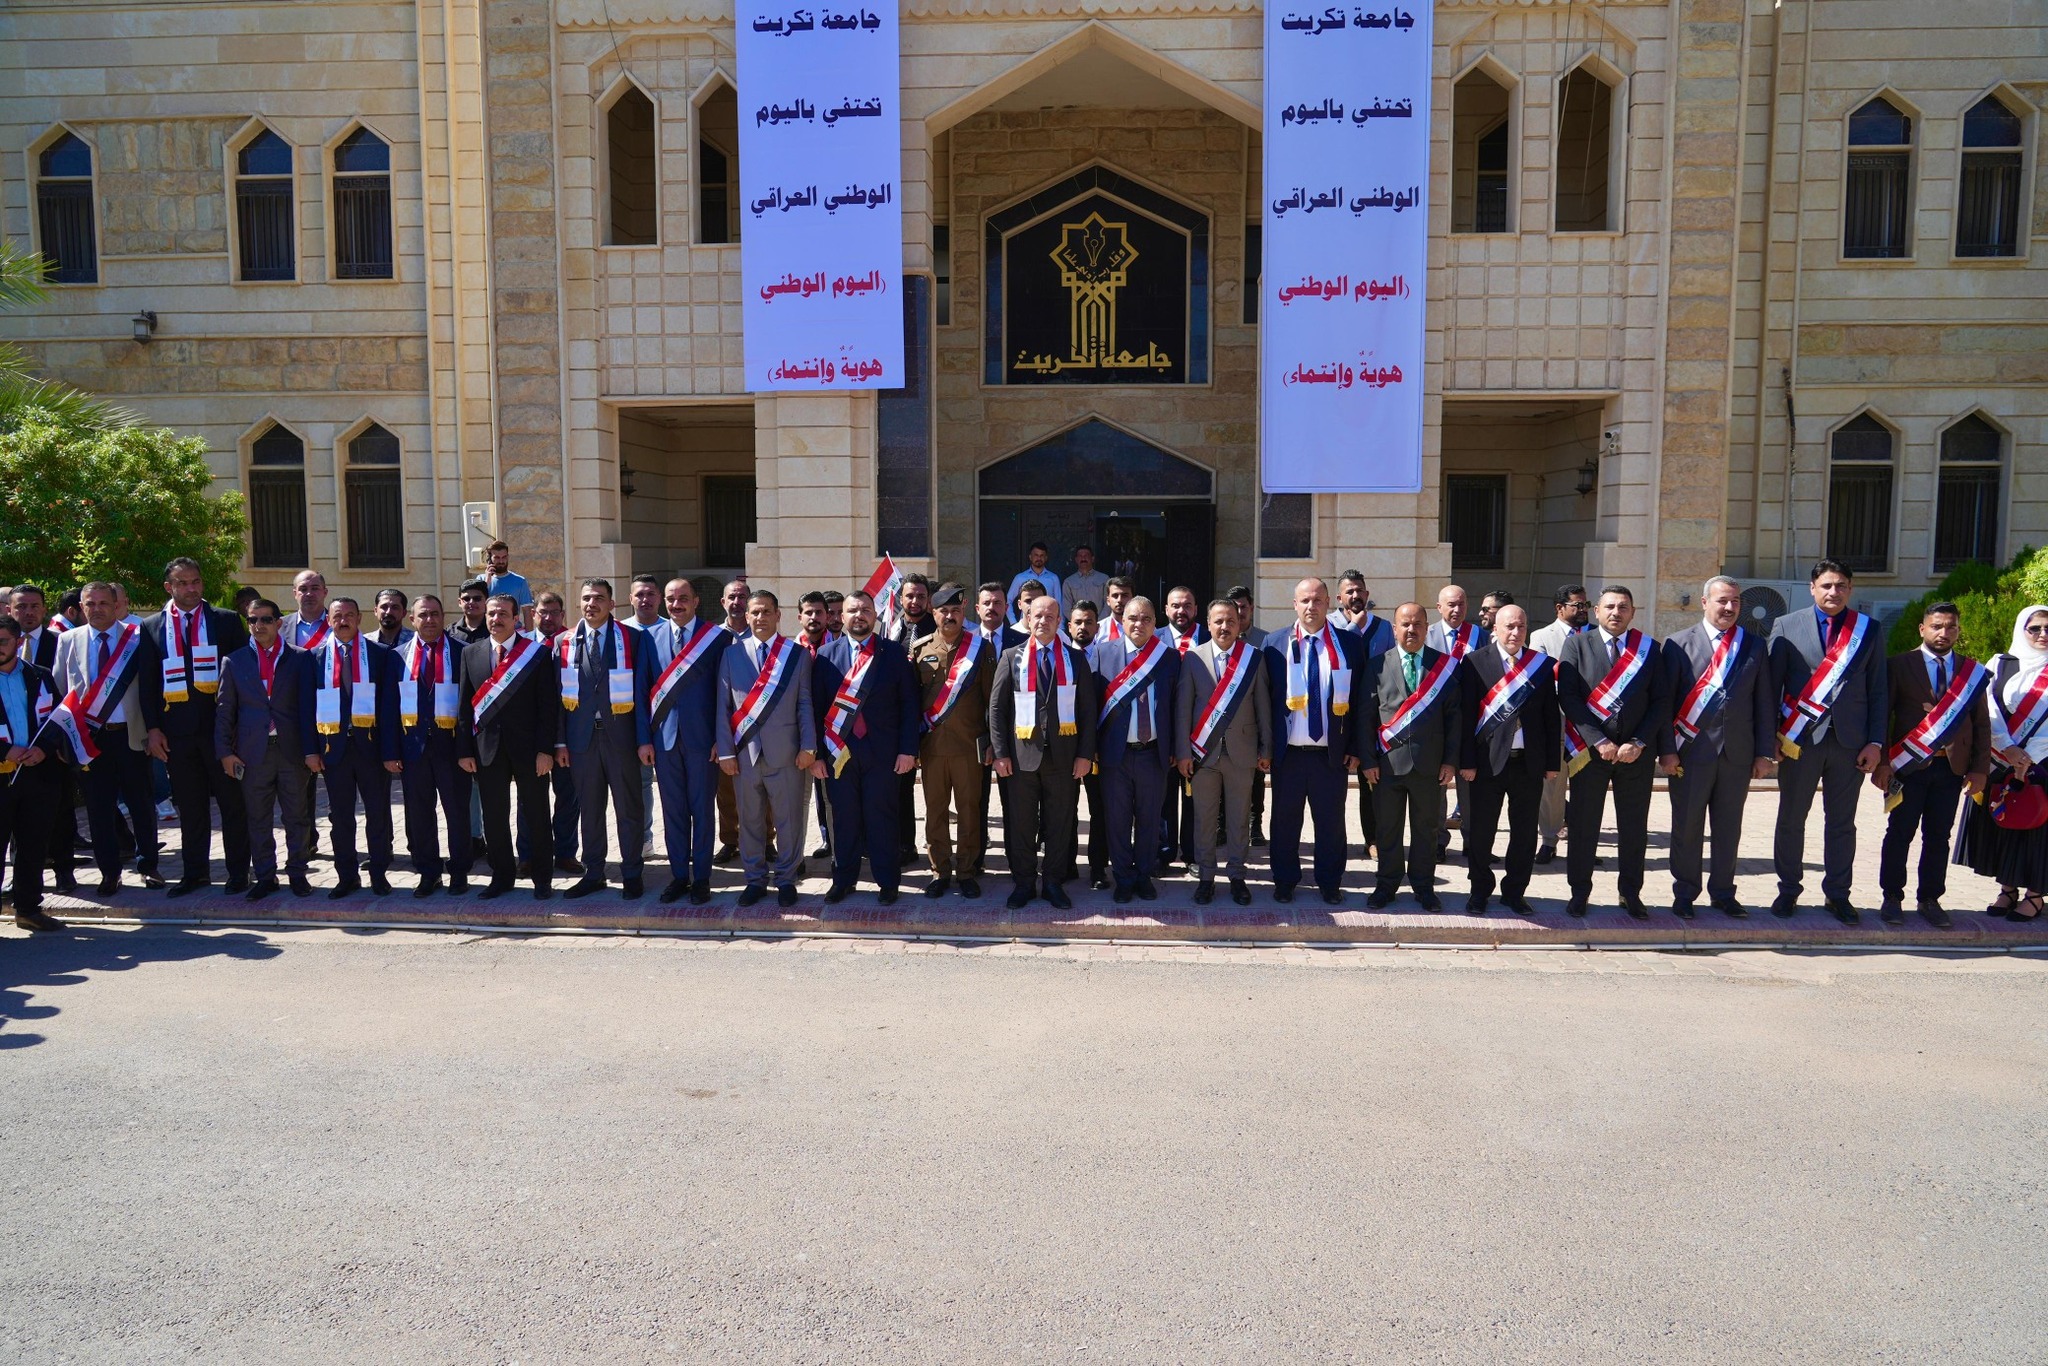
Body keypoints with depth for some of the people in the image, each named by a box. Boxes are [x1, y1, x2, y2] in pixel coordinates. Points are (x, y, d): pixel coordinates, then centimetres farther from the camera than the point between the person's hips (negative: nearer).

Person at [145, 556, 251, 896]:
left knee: (232, 801, 3)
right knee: (190, 805, 10)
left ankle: (238, 871, 11)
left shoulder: (227, 621, 4)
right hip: (177, 728, 2)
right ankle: (195, 871, 20)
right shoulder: (152, 627, 10)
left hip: (220, 724, -2)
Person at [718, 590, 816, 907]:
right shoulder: (731, 654, 7)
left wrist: (808, 747, -6)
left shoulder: (798, 654, 4)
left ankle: (786, 879, 18)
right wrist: (725, 751, 0)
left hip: (785, 751, -1)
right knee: (750, 821, 9)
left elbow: (805, 704, 1)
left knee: (788, 820, 4)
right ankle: (755, 879, 21)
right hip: (744, 752, 1)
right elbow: (723, 706, 6)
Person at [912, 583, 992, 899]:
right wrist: (912, 743, 5)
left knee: (969, 811, 5)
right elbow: (912, 696, 8)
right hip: (931, 744, 2)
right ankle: (940, 871, 20)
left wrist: (992, 741, -2)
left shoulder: (981, 647, 0)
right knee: (935, 811, 8)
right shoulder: (920, 648, 5)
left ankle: (966, 871, 16)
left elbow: (991, 697, 1)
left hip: (969, 745, -2)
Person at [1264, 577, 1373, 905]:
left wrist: (1358, 750, -1)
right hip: (1288, 752, 0)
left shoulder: (1350, 644, 2)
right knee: (1285, 821, 10)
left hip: (1333, 753, 0)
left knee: (1331, 823, 9)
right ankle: (1284, 882, 24)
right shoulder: (1275, 644, 2)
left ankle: (1330, 884, 24)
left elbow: (1361, 700, 2)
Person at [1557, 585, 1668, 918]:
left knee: (1634, 828, 9)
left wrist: (1639, 743, -9)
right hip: (1588, 750, -1)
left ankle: (1631, 894, 21)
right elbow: (1568, 696, -6)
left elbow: (1661, 700, 2)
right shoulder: (1577, 645, 1)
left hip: (1636, 753, 1)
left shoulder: (1649, 648, 5)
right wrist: (1598, 741, -13)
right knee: (1583, 825, 5)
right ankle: (1580, 892, 17)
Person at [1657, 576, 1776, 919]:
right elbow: (1665, 700, -3)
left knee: (1729, 827, 10)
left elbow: (1765, 702, 8)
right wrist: (1667, 749, -9)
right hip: (1691, 750, -2)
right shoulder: (1679, 643, 0)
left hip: (1738, 752, 3)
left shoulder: (1755, 646, 8)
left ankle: (1723, 893, 23)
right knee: (1687, 826, 4)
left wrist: (1764, 752, 3)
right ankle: (1684, 894, 16)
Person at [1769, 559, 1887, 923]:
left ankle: (1838, 894, 20)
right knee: (1791, 820, 7)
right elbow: (1772, 684, 1)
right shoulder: (1787, 626, 2)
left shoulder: (1870, 630, 6)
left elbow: (1877, 691, 6)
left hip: (1850, 741, 1)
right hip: (1800, 739, -1)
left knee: (1841, 823, 9)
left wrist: (1875, 742, 0)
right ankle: (1788, 890, 19)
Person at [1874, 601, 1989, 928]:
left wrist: (1980, 768, 3)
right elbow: (1882, 715, -3)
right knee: (1900, 834, 3)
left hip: (1952, 767, 3)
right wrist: (1881, 761, -9)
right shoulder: (1899, 665, 0)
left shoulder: (1973, 671, 9)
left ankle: (1930, 900, 18)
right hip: (1908, 765, -3)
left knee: (1938, 837, 8)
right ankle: (1893, 898, 13)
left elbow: (1982, 724, 10)